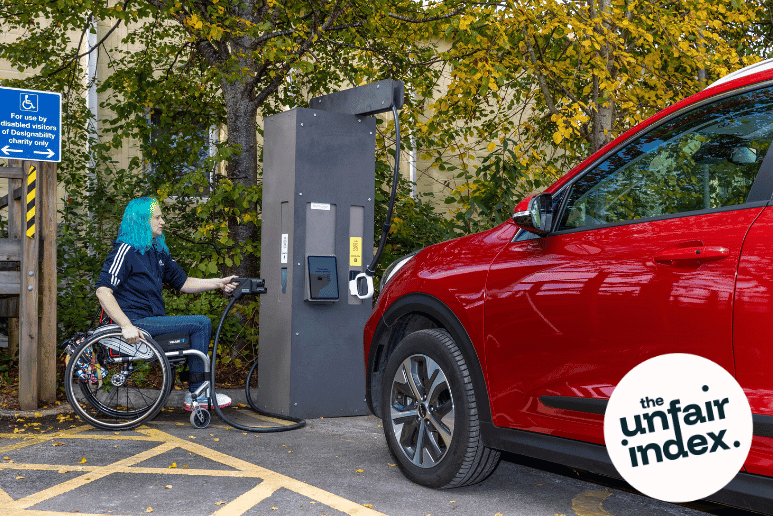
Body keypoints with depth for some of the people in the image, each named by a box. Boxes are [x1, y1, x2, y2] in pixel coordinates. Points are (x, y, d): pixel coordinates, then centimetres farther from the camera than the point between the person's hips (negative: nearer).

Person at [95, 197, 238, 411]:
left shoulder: (158, 252, 18)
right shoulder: (126, 250, -9)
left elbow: (182, 282, 20)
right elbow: (103, 291, -18)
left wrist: (218, 283, 7)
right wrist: (127, 326, -28)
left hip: (153, 319, 9)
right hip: (137, 323, -9)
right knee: (201, 324, -15)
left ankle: (196, 394, 8)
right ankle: (197, 393, -8)